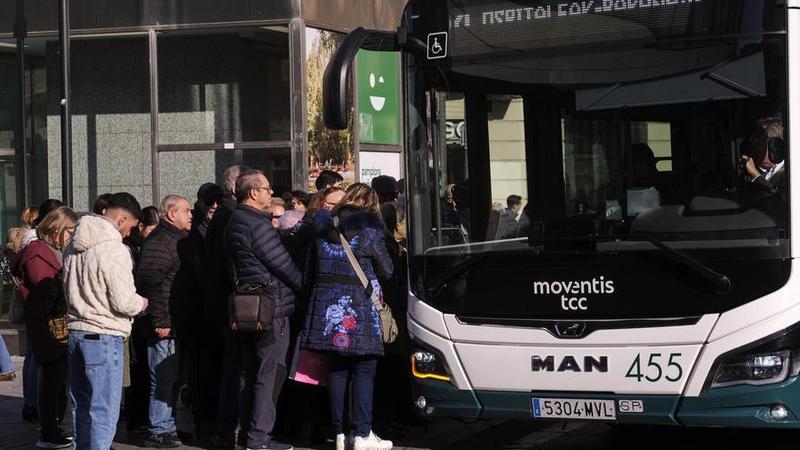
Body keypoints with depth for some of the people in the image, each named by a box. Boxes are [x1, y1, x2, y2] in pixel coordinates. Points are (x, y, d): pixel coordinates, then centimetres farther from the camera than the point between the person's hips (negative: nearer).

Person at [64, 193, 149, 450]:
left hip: (75, 331, 8)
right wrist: (141, 303, 1)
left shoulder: (73, 247, 9)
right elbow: (124, 302, -18)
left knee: (82, 404, 17)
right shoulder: (115, 250, -16)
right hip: (103, 335, -8)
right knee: (104, 409, -3)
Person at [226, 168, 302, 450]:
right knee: (270, 374, -6)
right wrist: (305, 285, 1)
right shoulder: (257, 224, -17)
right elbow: (283, 263, -15)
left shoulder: (234, 222, 14)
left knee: (253, 373, 16)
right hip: (271, 307, -10)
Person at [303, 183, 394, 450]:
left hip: (327, 305, 5)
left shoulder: (324, 228, 9)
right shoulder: (368, 230, -4)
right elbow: (387, 270, 3)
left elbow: (314, 266, 14)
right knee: (364, 370, -1)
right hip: (358, 306, -5)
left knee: (337, 369, 9)